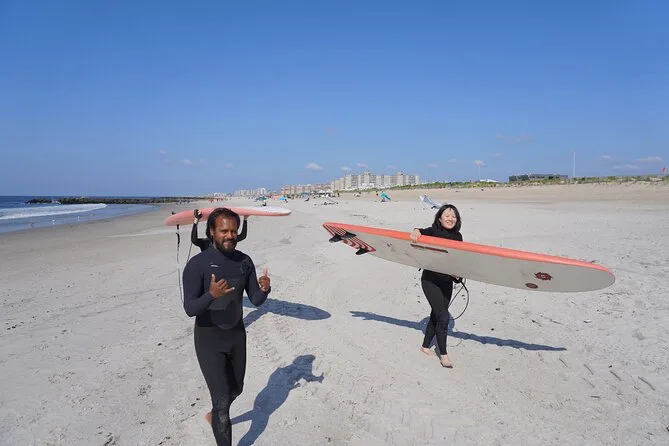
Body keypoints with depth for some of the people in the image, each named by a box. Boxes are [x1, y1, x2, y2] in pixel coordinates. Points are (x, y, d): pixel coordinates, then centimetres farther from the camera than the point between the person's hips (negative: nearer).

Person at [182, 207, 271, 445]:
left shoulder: (244, 261, -6)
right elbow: (190, 309, -23)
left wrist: (265, 289, -26)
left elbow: (256, 300, -3)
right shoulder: (197, 264, -21)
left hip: (237, 334, 6)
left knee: (236, 388, 24)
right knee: (222, 399, -4)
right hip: (209, 339, -5)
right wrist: (212, 294, -43)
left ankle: (215, 415, 55)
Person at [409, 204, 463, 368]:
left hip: (447, 282, 6)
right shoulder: (434, 231, -11)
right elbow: (424, 232, -30)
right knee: (443, 316, -11)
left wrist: (457, 274, 1)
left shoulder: (457, 237, 5)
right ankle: (443, 354, 3)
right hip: (430, 280, -6)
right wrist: (417, 231, -51)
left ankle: (425, 346, 33)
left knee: (436, 316, 15)